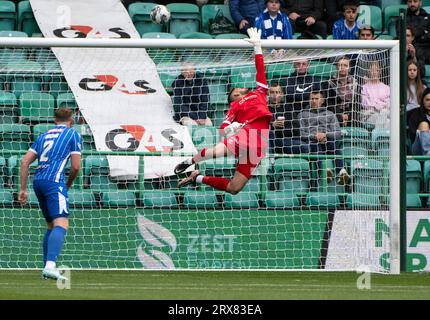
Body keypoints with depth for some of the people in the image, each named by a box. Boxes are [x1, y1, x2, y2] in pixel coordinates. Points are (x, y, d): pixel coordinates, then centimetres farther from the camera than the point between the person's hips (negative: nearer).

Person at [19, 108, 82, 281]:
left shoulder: (44, 136, 23)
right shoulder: (73, 135, 8)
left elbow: (25, 161, 15)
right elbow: (76, 166, 1)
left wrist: (23, 189, 16)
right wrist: (69, 183, 20)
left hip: (38, 181, 7)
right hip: (54, 182, -7)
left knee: (51, 225, 19)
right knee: (61, 224, -17)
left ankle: (47, 267, 17)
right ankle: (50, 265, -37)